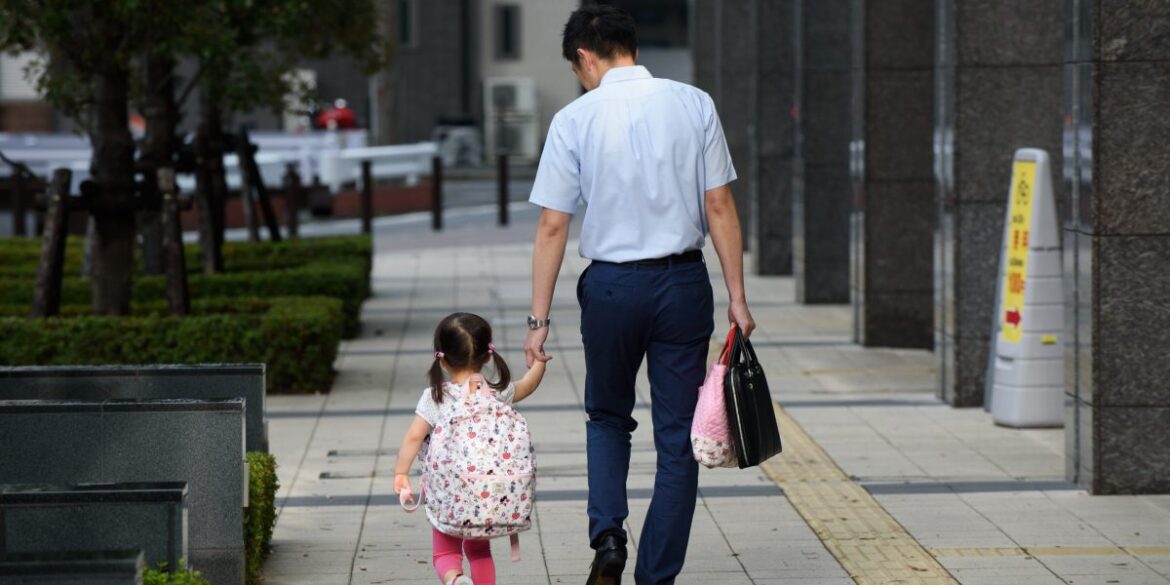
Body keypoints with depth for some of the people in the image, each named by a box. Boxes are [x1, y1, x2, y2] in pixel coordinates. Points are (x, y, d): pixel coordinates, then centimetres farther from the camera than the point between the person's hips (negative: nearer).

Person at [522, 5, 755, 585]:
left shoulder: (575, 119, -5)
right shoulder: (694, 105, -1)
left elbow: (552, 226, -5)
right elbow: (719, 206, -3)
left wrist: (539, 319, -2)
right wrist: (737, 296, 1)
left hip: (611, 286, 0)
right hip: (684, 281, 1)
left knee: (607, 418, 21)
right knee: (677, 435, 9)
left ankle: (607, 532, 0)